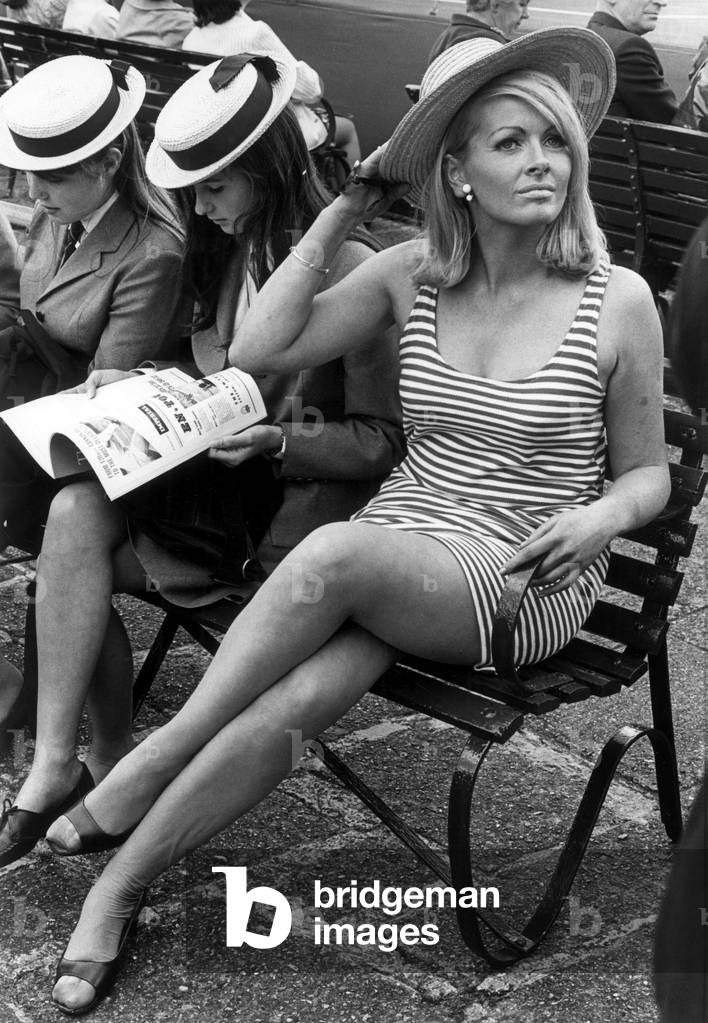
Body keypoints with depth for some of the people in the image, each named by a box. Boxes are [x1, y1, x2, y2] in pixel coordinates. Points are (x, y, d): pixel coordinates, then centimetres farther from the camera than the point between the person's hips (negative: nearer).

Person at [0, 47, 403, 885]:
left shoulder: (346, 268, -14)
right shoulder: (230, 251, 9)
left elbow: (383, 440, -10)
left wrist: (276, 443, -23)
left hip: (305, 496, -7)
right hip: (225, 476, 7)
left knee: (71, 565, -20)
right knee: (75, 512, -21)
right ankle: (93, 767, -18)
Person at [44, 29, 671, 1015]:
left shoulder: (617, 299, -6)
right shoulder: (411, 274, 3)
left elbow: (649, 472, 5)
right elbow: (258, 350, -5)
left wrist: (598, 519, -18)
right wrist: (343, 211, -5)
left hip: (522, 583, -2)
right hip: (393, 545, 3)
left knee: (335, 554, -35)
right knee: (297, 697, -31)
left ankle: (157, 757, -17)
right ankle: (117, 891, -15)